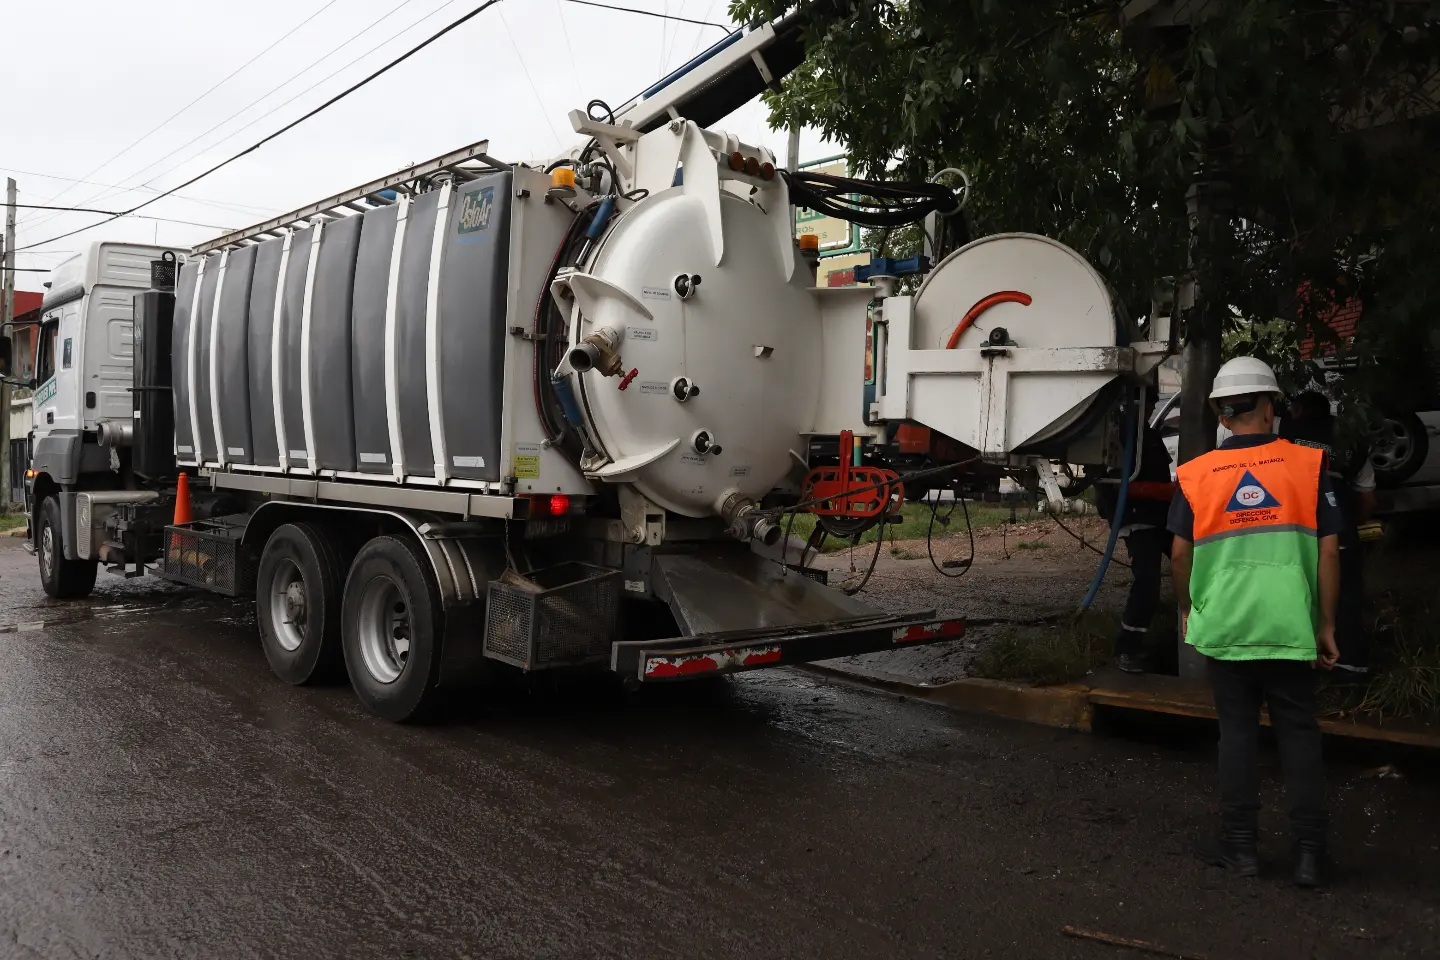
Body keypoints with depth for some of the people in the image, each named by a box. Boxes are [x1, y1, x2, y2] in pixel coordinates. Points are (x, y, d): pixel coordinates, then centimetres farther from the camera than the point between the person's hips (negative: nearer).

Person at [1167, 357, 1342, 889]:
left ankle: (1240, 845, 16)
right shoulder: (1308, 465, -4)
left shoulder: (1196, 475, -1)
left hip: (1222, 627, 1)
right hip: (1288, 628, 0)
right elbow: (1328, 550, -3)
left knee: (1237, 731, 10)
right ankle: (1308, 851, 13)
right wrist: (1326, 625, 4)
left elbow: (1180, 552, 4)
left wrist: (1187, 609, 19)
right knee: (1299, 734, 10)